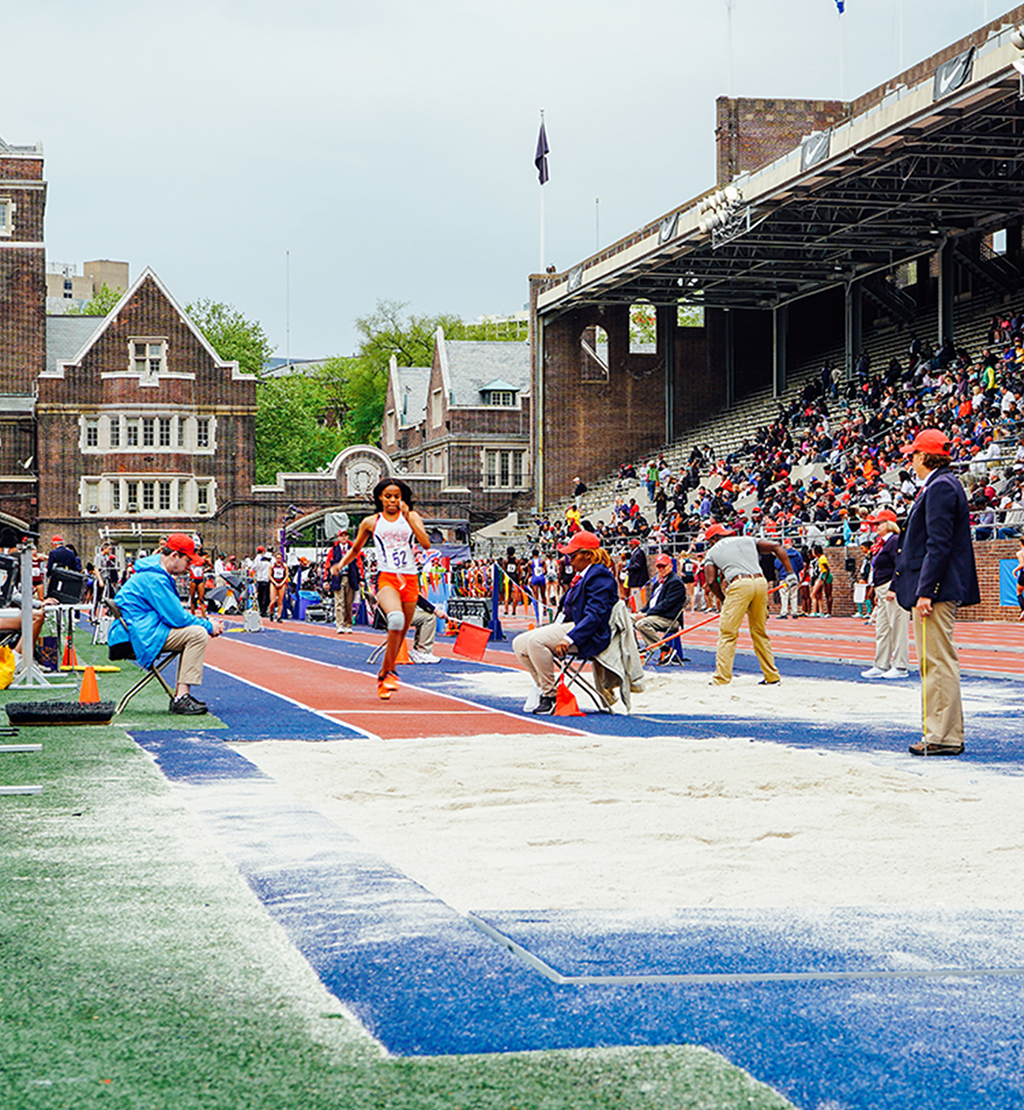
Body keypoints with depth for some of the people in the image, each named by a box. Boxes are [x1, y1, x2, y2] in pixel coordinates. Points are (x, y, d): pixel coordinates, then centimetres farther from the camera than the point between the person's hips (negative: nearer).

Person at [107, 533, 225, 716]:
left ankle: (180, 695, 7)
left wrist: (206, 624, 7)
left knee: (199, 632, 13)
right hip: (138, 635, -11)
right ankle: (181, 698, -23)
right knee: (198, 634, -20)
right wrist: (208, 626, -8)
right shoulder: (154, 578, -18)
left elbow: (174, 612, 21)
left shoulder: (158, 573, 17)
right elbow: (176, 617, -21)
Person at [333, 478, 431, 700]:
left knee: (401, 633, 7)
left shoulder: (411, 517, 10)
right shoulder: (370, 523, 9)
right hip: (386, 578, -3)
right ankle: (390, 671, -19)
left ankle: (383, 674, 27)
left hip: (410, 579, 3)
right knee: (396, 618, -31)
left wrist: (408, 517, -9)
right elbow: (355, 549, 21)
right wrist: (341, 564, 4)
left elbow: (426, 543, -5)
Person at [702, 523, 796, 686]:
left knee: (727, 633, -2)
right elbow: (777, 547, 20)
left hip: (739, 584, -4)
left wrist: (723, 600, 19)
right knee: (759, 632, 16)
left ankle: (722, 678, -9)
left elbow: (712, 582, 5)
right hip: (761, 581, 4)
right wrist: (790, 573, 17)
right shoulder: (747, 540, 28)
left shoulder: (712, 552, 18)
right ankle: (772, 676, 16)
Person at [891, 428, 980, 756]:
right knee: (935, 663, 13)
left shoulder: (940, 487, -14)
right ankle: (943, 733, 18)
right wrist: (903, 585, 24)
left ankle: (944, 737, -7)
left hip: (937, 590, -11)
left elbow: (939, 545, -20)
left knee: (939, 663, -9)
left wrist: (925, 592, -22)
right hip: (935, 590, 11)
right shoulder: (942, 485, 18)